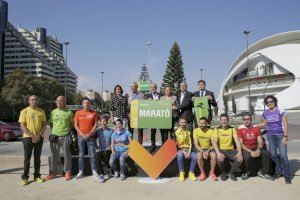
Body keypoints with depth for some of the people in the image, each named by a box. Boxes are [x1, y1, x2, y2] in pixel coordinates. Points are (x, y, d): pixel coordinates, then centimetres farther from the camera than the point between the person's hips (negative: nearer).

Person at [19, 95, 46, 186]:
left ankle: (37, 176, 17)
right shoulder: (24, 111, -2)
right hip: (28, 137, -2)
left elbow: (44, 124, 7)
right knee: (27, 158, 1)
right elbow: (22, 126, -6)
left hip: (39, 137, 3)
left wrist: (39, 135, -8)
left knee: (37, 157, 9)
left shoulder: (41, 111, 6)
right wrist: (32, 136, -14)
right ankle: (25, 178, 9)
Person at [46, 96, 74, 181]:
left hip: (65, 136, -2)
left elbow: (72, 123, 9)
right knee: (54, 155, 8)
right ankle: (53, 172, 20)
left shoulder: (69, 112, 2)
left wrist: (68, 130, 0)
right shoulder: (53, 112, 8)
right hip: (55, 136, 2)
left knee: (67, 155, 3)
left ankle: (67, 172, 15)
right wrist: (54, 131, 7)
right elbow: (50, 123, 16)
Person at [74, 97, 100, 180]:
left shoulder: (94, 113, 3)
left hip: (91, 136, -1)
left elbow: (96, 124, 0)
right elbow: (75, 124, 2)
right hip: (81, 136, 1)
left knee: (92, 154, 1)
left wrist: (90, 134, -9)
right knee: (81, 155, 6)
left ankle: (94, 172, 7)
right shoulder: (78, 112, 5)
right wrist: (81, 134, -8)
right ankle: (80, 172, 14)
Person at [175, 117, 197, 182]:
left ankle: (191, 173, -10)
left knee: (194, 156, -28)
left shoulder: (188, 132, 11)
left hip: (188, 149, 2)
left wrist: (189, 152, -12)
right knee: (180, 155, -37)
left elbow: (190, 143, 5)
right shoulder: (177, 132, 3)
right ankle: (181, 173, -21)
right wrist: (184, 152, -15)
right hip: (180, 149, -2)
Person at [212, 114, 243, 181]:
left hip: (231, 150, 2)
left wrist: (239, 152, -25)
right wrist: (218, 153, -31)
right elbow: (214, 142, -12)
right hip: (221, 150, -2)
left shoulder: (232, 129, 4)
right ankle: (224, 173, 1)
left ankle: (231, 172, 2)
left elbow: (237, 141, -6)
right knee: (220, 159, -34)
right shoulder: (217, 129, -1)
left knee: (240, 158, -27)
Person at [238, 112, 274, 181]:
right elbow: (241, 144, -10)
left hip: (255, 148, 4)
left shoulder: (256, 128, 4)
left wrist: (258, 150, -19)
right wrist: (250, 151, -21)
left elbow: (260, 141, 2)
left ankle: (263, 172, 0)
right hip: (245, 149, -4)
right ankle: (248, 171, -2)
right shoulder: (240, 129, -6)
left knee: (267, 153, -21)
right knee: (247, 157, -35)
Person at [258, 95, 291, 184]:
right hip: (270, 135, 4)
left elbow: (285, 125, -8)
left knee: (283, 155, -9)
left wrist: (285, 137, -13)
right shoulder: (265, 113, 6)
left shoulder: (281, 111, -7)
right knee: (273, 155, 6)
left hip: (280, 135, -4)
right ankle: (278, 171, 23)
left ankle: (287, 175, 2)